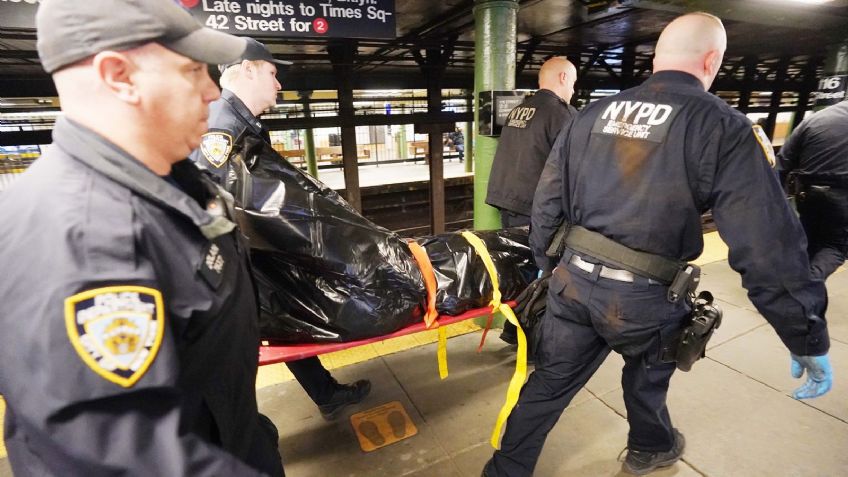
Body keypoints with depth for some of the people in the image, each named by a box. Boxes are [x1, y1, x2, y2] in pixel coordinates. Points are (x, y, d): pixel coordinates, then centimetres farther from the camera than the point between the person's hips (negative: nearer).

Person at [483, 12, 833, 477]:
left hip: (573, 280, 3)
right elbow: (767, 245, -12)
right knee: (646, 374, 28)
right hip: (644, 296, -2)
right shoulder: (722, 125, -8)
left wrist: (545, 262, 19)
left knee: (549, 382, 17)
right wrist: (809, 340, -2)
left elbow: (547, 199, 7)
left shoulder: (592, 114, 5)